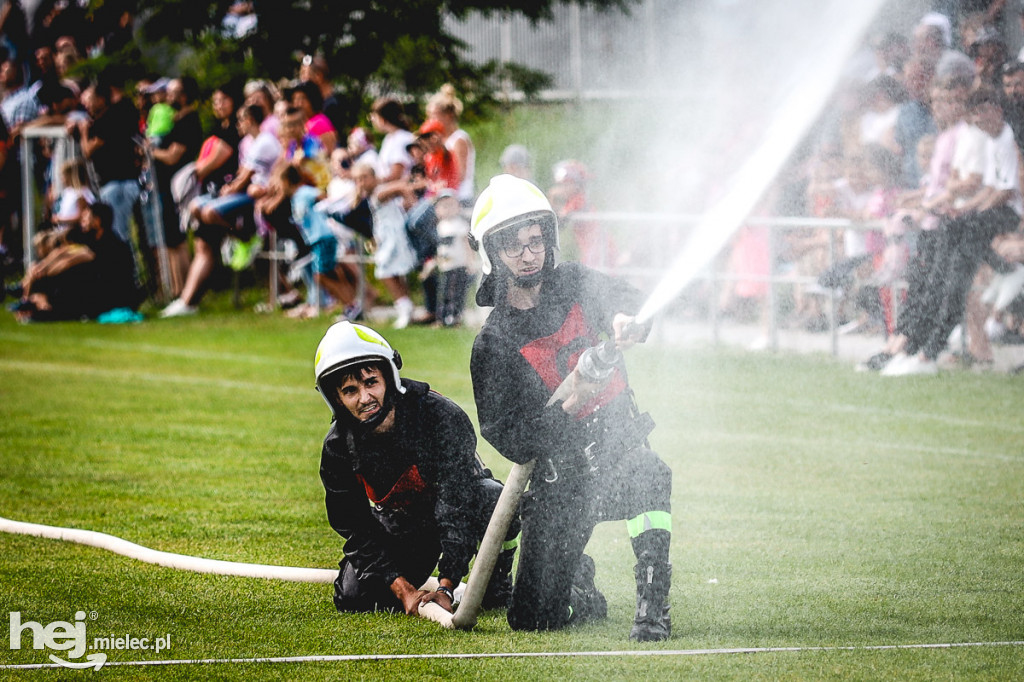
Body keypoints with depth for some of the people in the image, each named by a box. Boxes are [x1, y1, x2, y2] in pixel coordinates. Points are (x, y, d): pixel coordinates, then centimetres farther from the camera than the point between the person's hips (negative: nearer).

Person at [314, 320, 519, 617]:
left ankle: (497, 587, -8)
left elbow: (459, 506, -32)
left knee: (493, 498, -36)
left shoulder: (442, 416, -30)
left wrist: (446, 588, -39)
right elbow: (359, 531, -13)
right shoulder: (338, 448, -17)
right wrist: (403, 591, -26)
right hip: (402, 533, 3)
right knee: (354, 598, -17)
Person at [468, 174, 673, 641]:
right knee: (532, 619, -4)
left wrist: (627, 320, -35)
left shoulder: (574, 284, 4)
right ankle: (577, 582, 32)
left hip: (620, 442, 1)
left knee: (649, 480, -37)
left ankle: (653, 609, -27)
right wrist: (568, 404, -26)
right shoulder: (493, 343, -5)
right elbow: (508, 440, -11)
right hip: (558, 475, -1)